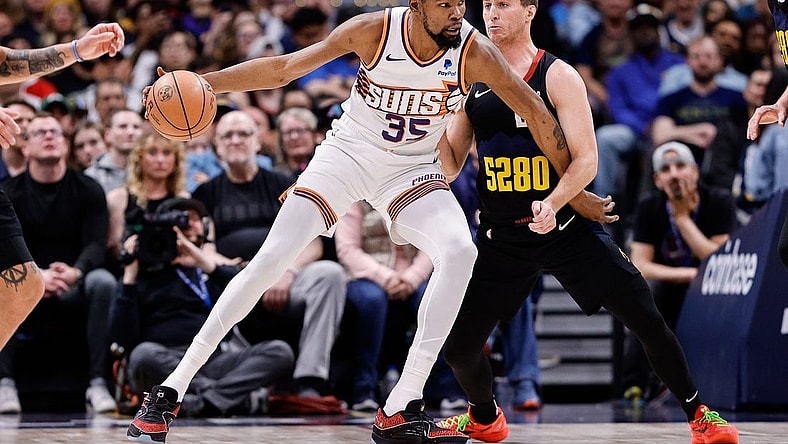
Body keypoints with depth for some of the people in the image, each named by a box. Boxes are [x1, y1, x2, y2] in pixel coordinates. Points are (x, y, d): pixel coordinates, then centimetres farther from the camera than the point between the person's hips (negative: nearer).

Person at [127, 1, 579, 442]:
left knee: (460, 252, -26)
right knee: (272, 258, -13)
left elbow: (534, 110, -7)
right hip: (348, 154, -1)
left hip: (412, 168, 1)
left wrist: (570, 189, -4)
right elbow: (282, 69, -13)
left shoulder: (474, 51, -19)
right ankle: (170, 391, -2)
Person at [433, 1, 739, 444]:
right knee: (458, 344, -2)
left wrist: (553, 203, -30)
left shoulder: (558, 76, -7)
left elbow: (586, 159, -13)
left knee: (646, 320, -8)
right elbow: (449, 168, 6)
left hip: (568, 226, -3)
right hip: (501, 236, 3)